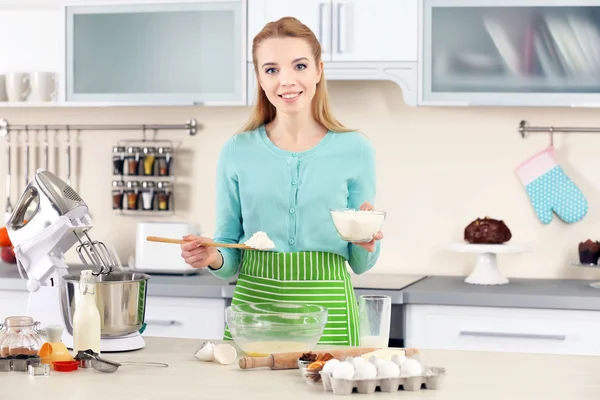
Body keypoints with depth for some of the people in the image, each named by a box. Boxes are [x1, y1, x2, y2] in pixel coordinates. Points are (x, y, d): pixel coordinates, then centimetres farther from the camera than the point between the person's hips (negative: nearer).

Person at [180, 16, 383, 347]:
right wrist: (213, 259, -11)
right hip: (253, 304, 1)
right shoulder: (237, 152, 2)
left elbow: (359, 264, 6)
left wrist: (367, 245, -14)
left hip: (327, 310, -1)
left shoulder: (355, 150, -1)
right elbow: (231, 258, 9)